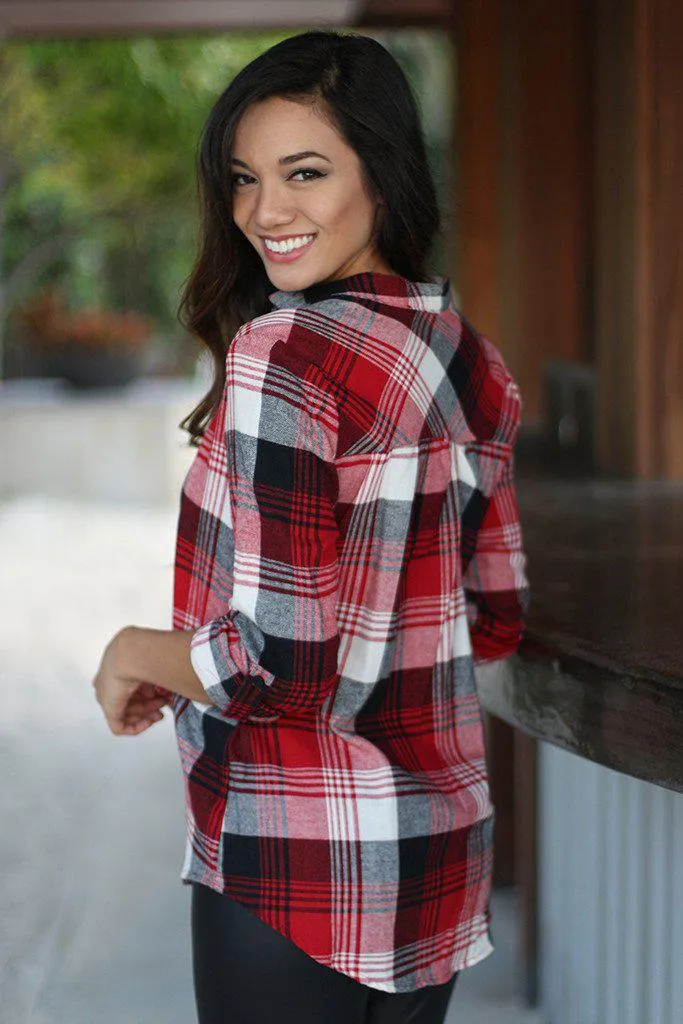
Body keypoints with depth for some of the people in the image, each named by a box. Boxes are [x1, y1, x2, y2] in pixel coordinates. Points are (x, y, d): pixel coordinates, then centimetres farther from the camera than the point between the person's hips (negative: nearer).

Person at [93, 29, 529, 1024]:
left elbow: (283, 667, -22)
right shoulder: (469, 355, 5)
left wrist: (140, 654, -6)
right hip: (443, 853, 8)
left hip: (294, 870, -8)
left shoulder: (282, 352, -19)